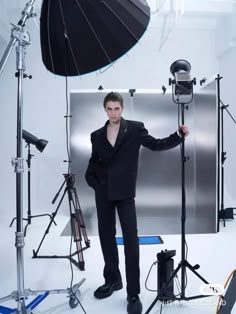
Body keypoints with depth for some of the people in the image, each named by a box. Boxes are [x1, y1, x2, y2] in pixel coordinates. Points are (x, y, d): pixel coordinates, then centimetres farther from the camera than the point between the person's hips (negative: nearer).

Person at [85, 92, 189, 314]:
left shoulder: (135, 128, 0)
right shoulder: (97, 135, 9)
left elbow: (156, 145, -6)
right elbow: (93, 163, 15)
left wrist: (179, 136, -18)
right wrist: (94, 182, -1)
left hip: (125, 193, -4)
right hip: (103, 194, 4)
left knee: (131, 241, -4)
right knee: (106, 237, 12)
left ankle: (133, 293, 7)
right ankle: (112, 279, 31)